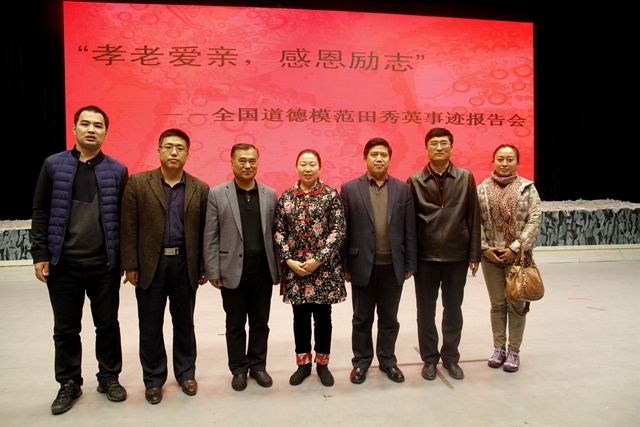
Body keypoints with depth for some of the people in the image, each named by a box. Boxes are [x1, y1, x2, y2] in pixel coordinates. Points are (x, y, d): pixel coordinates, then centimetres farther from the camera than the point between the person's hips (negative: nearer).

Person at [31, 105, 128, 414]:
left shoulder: (117, 171, 2)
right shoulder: (54, 165, 4)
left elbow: (125, 218, 2)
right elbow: (41, 212, 3)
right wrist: (40, 255, -3)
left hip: (104, 265, 0)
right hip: (62, 265, 1)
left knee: (108, 325, 12)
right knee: (66, 329, 13)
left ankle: (109, 377, 30)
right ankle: (69, 383, 31)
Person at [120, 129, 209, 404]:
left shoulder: (200, 189, 2)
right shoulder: (138, 183, -1)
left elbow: (205, 231, 3)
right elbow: (129, 228, -3)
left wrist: (204, 267, 1)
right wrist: (130, 265, -6)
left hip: (185, 265, 1)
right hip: (150, 264, -1)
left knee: (184, 322, 14)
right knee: (150, 325, 10)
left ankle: (186, 373, 31)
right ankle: (153, 380, 27)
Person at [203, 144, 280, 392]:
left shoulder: (270, 194, 5)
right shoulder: (217, 194, -2)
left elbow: (275, 233, 5)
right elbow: (210, 236, -3)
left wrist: (278, 268, 4)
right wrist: (213, 271, -6)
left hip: (263, 272, 2)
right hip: (232, 272, -2)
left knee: (260, 323, 13)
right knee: (235, 325, 12)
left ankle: (258, 366, 31)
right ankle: (238, 369, 29)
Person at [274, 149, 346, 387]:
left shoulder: (331, 194, -3)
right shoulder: (286, 197, 4)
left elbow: (339, 230, -8)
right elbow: (279, 232, 4)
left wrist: (319, 260, -14)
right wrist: (288, 260, -8)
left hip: (324, 267, -2)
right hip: (295, 267, 2)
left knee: (323, 316, 10)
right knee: (300, 317, 13)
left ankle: (322, 364, 28)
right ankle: (303, 363, 29)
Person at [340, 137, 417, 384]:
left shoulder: (403, 189, 4)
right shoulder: (349, 189, -1)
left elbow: (409, 229, 3)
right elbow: (344, 230, -2)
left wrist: (410, 263, 1)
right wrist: (344, 266, -3)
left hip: (393, 266, 2)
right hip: (363, 266, -1)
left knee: (389, 319, 15)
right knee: (362, 319, 12)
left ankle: (388, 360, 32)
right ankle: (361, 362, 29)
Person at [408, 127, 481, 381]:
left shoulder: (466, 178, 1)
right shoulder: (415, 181, -1)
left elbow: (473, 218, 2)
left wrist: (474, 254, 0)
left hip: (457, 257, 1)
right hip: (425, 257, 0)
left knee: (453, 311, 12)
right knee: (425, 311, 10)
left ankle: (450, 357, 30)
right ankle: (429, 358, 26)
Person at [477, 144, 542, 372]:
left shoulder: (527, 187, -1)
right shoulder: (482, 189, 2)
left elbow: (535, 220, -6)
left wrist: (515, 248, -12)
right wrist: (485, 248, -7)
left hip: (518, 255, -1)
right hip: (491, 256, 1)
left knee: (516, 304, 6)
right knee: (497, 304, 11)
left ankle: (513, 351, 21)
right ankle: (499, 348, 25)